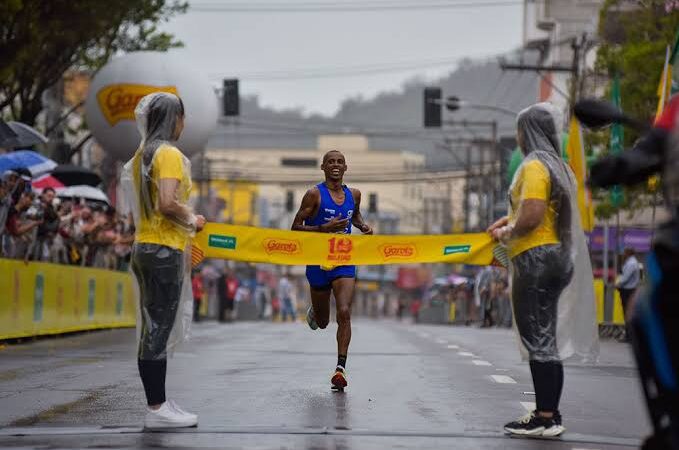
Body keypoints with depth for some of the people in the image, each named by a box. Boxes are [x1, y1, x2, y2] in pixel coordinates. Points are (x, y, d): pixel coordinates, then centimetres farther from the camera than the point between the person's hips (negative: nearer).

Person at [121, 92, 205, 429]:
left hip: (144, 247, 9)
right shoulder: (168, 154, -12)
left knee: (153, 329, 11)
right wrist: (193, 221, -7)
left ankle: (158, 403, 16)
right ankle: (157, 409, -4)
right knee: (159, 329, -6)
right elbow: (168, 203, -24)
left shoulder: (141, 155, 14)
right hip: (165, 249, -9)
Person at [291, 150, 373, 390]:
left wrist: (363, 226, 7)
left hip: (344, 262, 2)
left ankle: (341, 367, -17)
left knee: (344, 314, -17)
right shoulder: (315, 194, -8)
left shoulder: (353, 195, 7)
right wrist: (324, 228, -22)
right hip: (319, 262, -2)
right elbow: (295, 228, -9)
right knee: (322, 322, 13)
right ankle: (314, 313, 51)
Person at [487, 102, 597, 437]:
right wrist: (509, 220, 16)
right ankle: (550, 413, 16)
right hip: (557, 257, 10)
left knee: (537, 340, -7)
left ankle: (545, 418, -7)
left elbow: (532, 216, -23)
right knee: (546, 339, 13)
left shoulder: (534, 166, -13)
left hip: (535, 258, -10)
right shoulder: (557, 165, 16)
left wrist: (507, 233, -7)